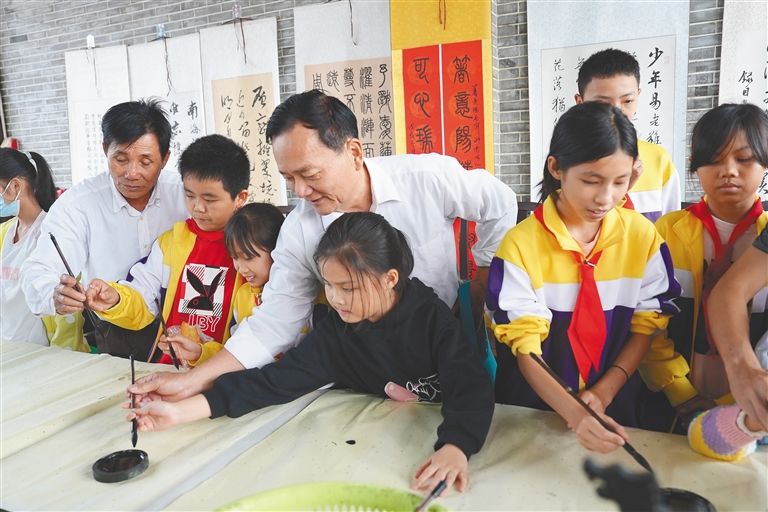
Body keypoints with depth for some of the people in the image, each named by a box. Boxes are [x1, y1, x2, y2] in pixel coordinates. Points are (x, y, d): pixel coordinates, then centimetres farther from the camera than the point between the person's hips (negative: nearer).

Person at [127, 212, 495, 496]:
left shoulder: (431, 318, -16)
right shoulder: (335, 331, -6)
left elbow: (472, 387, -26)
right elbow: (275, 380, -9)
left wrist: (454, 449, -47)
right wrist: (181, 411, -15)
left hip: (437, 440, -2)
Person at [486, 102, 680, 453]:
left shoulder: (643, 236, -3)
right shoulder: (520, 244, -14)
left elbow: (646, 325, 3)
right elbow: (525, 350, -13)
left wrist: (603, 393, -9)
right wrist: (574, 414, -26)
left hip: (614, 407, 2)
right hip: (533, 408, -1)